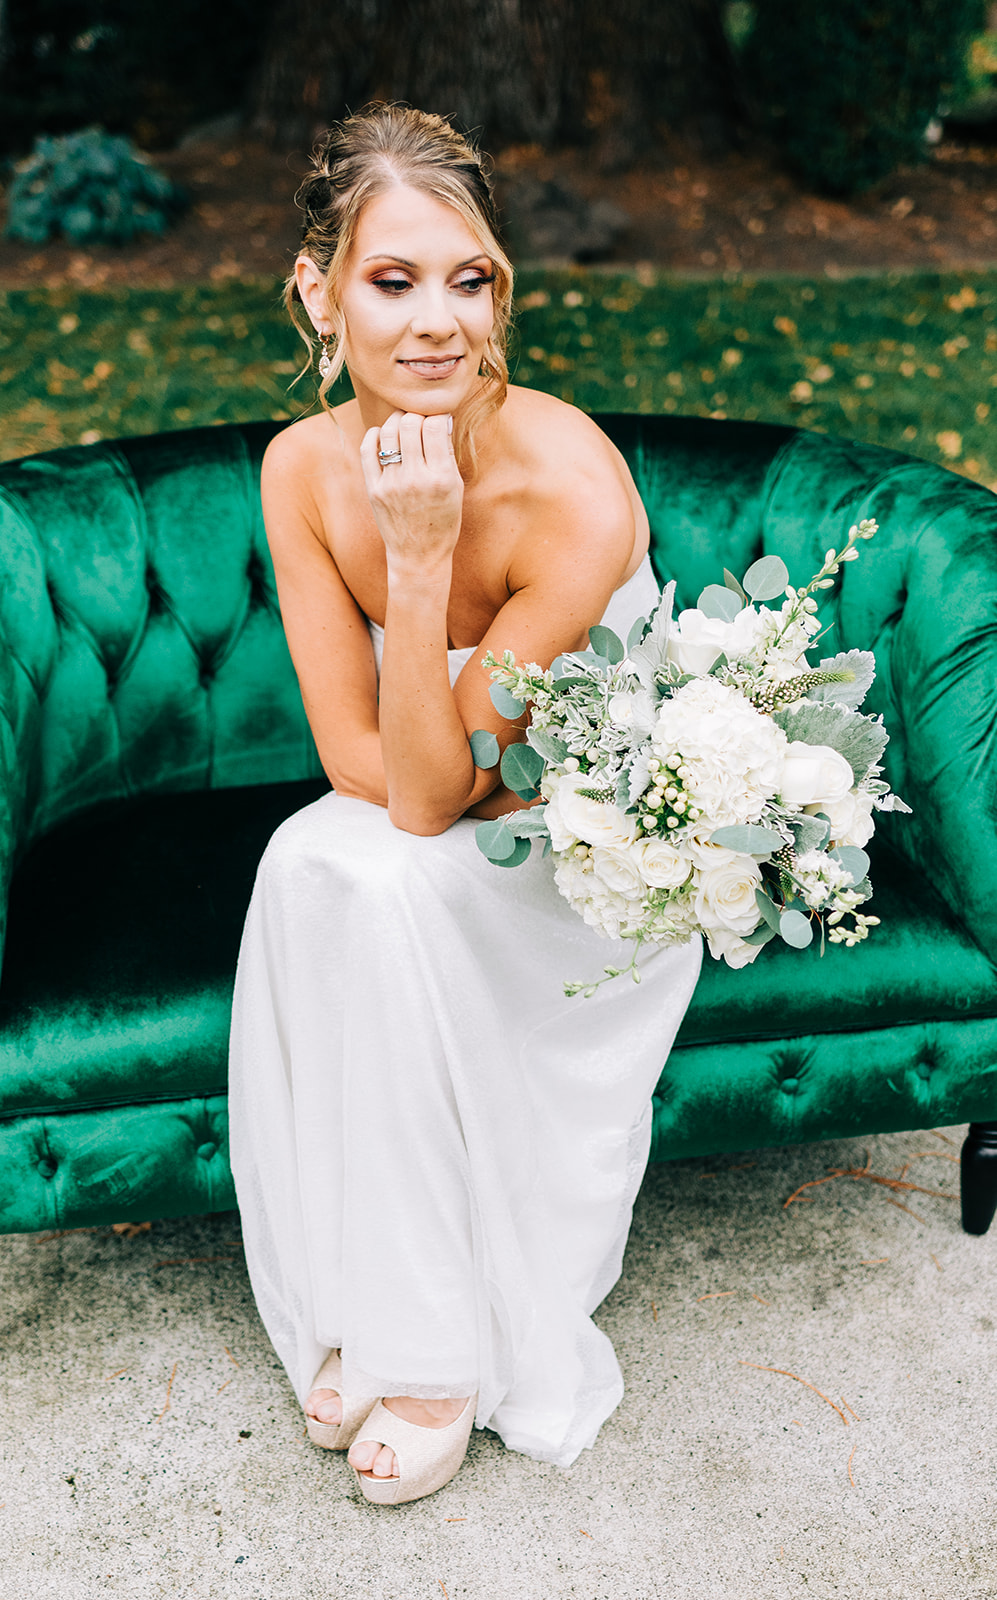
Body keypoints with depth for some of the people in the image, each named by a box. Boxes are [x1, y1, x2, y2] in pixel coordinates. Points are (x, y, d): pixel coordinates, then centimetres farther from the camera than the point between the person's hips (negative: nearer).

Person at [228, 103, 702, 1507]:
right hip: (429, 854, 4)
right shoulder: (304, 467, -13)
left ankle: (451, 1343, -13)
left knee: (370, 878, -30)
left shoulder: (575, 489, -29)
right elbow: (357, 757, -11)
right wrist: (515, 778, -23)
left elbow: (427, 796, -27)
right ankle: (360, 1304, -9)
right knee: (306, 861, -26)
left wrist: (421, 557, -35)